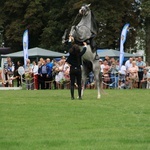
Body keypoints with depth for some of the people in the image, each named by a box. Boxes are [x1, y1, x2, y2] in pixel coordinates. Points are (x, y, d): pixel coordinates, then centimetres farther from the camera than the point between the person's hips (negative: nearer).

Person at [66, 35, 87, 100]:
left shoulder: (71, 53, -6)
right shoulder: (79, 54, -8)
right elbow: (84, 50, 11)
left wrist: (70, 40, 27)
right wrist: (85, 45, 32)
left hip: (72, 69, 1)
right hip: (78, 69, -1)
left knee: (72, 84, 3)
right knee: (79, 84, 4)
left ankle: (72, 96, -1)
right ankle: (79, 96, 1)